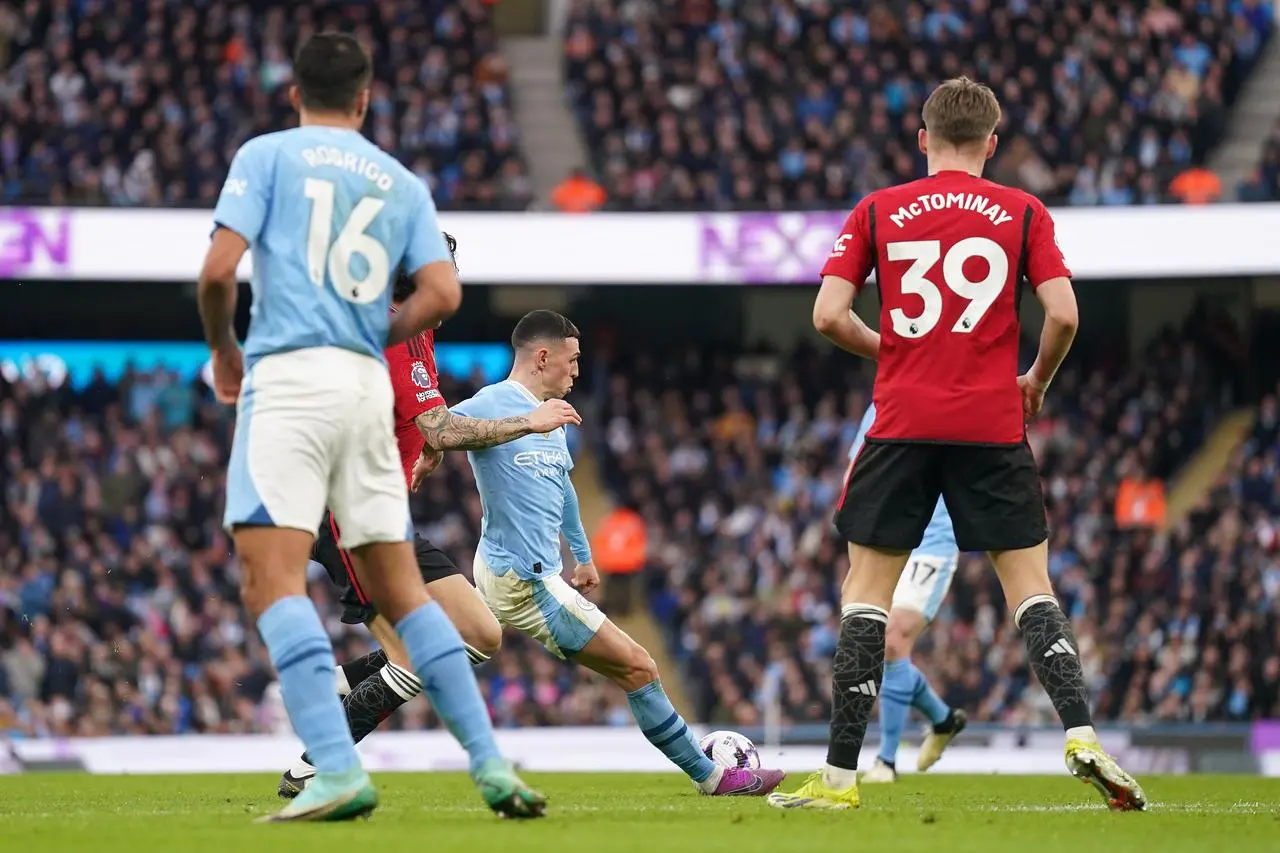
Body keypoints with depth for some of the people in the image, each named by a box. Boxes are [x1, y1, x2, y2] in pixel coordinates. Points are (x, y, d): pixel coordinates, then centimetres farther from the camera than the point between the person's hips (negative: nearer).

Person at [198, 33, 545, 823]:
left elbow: (219, 269, -5)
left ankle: (338, 768, -26)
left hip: (288, 375, -5)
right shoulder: (403, 183, 17)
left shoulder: (267, 155, 6)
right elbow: (442, 294, 5)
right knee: (400, 588, 11)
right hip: (368, 383, 5)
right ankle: (491, 764, 6)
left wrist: (224, 350, 12)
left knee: (272, 577, -12)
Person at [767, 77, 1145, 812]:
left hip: (902, 424, 0)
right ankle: (1082, 736, -11)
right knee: (1031, 586, 7)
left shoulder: (877, 212, 4)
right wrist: (1038, 382, 13)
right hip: (993, 426, 0)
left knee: (868, 591, 7)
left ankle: (840, 774, 3)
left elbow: (829, 315, -2)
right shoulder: (1023, 213, 3)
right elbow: (1063, 315, -5)